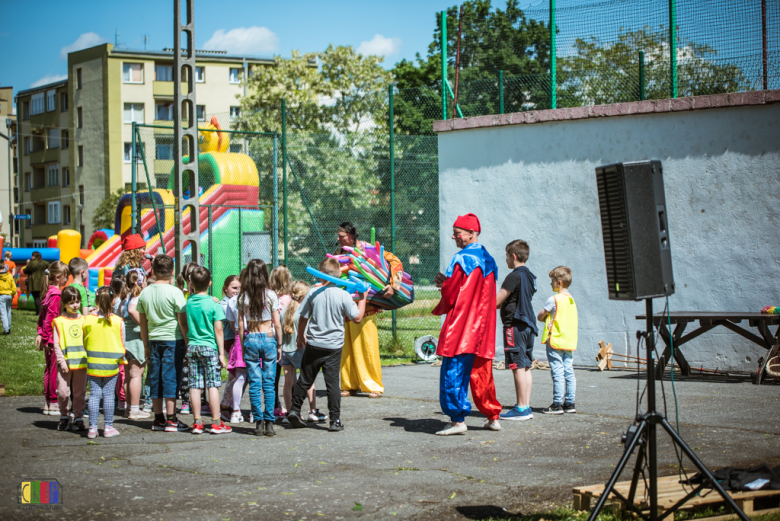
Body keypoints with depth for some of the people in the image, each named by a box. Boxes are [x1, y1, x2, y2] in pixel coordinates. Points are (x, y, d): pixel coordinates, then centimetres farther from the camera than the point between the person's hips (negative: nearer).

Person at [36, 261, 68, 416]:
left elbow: (42, 315, 15)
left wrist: (40, 334, 16)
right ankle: (54, 403, 2)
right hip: (55, 338, -9)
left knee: (49, 369, 14)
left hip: (49, 339, 10)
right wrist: (47, 338, -19)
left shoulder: (49, 293, 11)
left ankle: (48, 403, 20)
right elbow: (50, 318, -21)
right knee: (55, 369, -3)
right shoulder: (56, 295, -17)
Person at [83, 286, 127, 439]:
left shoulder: (87, 320, -4)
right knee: (109, 395, 5)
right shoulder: (118, 322, -7)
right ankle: (108, 427, 9)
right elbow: (122, 345, 3)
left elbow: (84, 343, 7)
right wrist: (121, 359, 19)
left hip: (93, 363, 1)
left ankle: (92, 428, 5)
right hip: (111, 364, -1)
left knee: (94, 395, 5)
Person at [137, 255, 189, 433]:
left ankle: (158, 419, 12)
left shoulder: (145, 293, 4)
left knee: (155, 378, 9)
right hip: (173, 339, -4)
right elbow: (182, 321, -9)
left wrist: (146, 345, 18)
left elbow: (143, 322, 10)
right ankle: (171, 420, -4)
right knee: (171, 378, -3)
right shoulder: (175, 292, -10)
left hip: (154, 340, 4)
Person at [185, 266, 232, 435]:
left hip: (192, 346, 4)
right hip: (210, 347, -4)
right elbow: (218, 330, -8)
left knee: (195, 386, 5)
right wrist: (221, 353, -5)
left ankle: (197, 422, 7)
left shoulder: (189, 302, 1)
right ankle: (216, 423, 0)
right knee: (213, 385, -1)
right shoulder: (214, 305, -9)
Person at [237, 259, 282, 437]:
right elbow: (277, 324, -2)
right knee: (269, 383, 3)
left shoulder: (243, 296, -1)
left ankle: (259, 422, 1)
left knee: (254, 384, 4)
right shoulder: (270, 295, -4)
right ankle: (269, 423, 0)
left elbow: (240, 324, 1)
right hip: (269, 338, -1)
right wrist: (279, 345, 8)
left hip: (251, 339, 1)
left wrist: (242, 345, 10)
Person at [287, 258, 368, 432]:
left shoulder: (313, 293, -4)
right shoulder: (344, 295, -9)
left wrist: (301, 337, 18)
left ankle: (295, 410, 19)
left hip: (313, 344, 1)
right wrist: (363, 298, 7)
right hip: (334, 346, -1)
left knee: (305, 380, 14)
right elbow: (357, 318, -5)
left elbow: (303, 318, 2)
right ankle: (335, 420, 1)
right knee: (332, 382, 2)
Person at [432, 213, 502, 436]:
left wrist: (443, 283, 9)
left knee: (453, 373, -4)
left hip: (461, 327, -8)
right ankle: (493, 417, 17)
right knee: (481, 373, 14)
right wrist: (447, 282, 14)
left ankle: (458, 420, -6)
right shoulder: (488, 260, 14)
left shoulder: (463, 258, -12)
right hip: (483, 329, 8)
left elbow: (451, 294, -13)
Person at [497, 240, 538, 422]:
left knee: (518, 366, -7)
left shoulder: (514, 276, -14)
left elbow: (497, 301, -14)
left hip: (515, 325, -9)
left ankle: (521, 408, -7)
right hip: (527, 325, 9)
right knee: (525, 366, 10)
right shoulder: (528, 276, 14)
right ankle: (526, 407, 12)